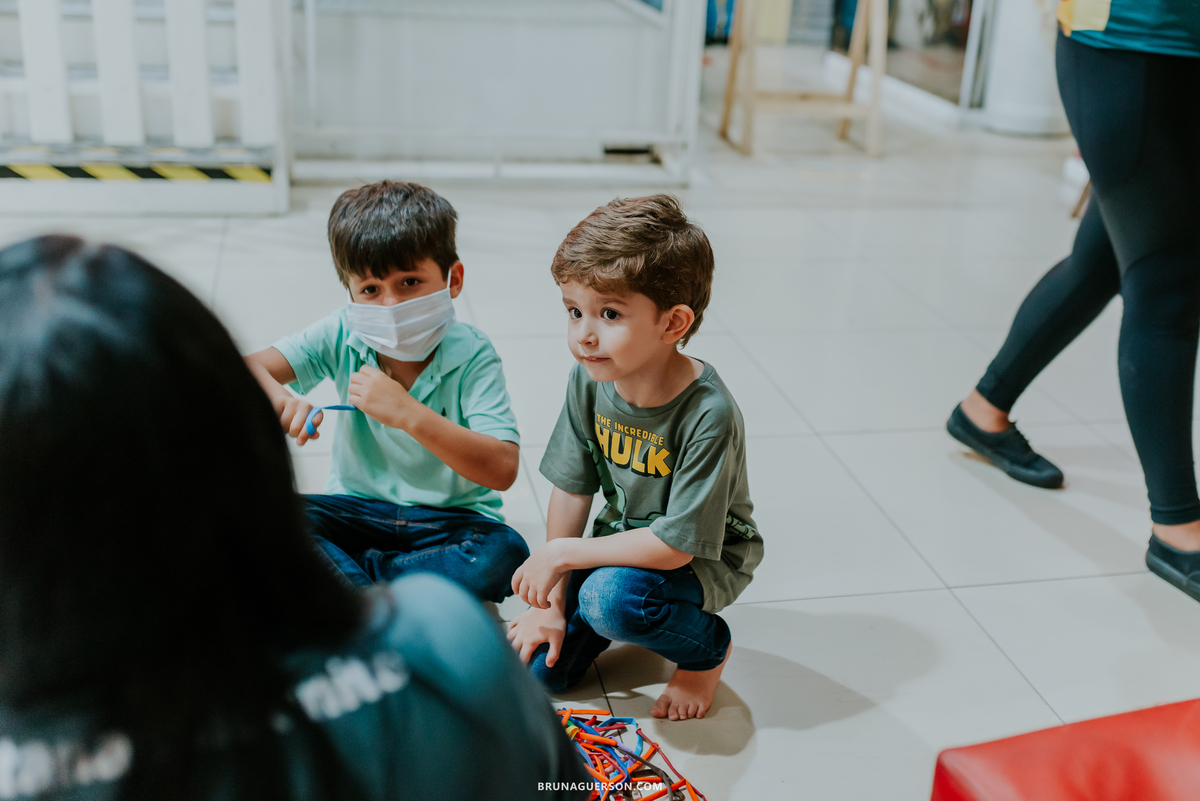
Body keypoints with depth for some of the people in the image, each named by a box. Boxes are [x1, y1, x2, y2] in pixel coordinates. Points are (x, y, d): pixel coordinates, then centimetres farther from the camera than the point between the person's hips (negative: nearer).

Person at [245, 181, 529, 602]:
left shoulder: (471, 355, -18)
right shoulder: (342, 337, -8)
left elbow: (502, 469, -28)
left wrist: (409, 414, -40)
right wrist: (279, 402, -38)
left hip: (449, 520, -2)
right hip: (357, 510, 2)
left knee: (504, 555, -32)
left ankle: (344, 574, -16)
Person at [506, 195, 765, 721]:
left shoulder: (708, 416, -31)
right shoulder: (589, 382, -14)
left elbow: (677, 544, -29)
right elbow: (571, 490, -4)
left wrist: (562, 553, -23)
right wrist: (552, 601, -3)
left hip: (704, 560, -5)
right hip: (623, 541, 5)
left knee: (610, 598, -34)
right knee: (537, 667, -7)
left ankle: (709, 647, -3)